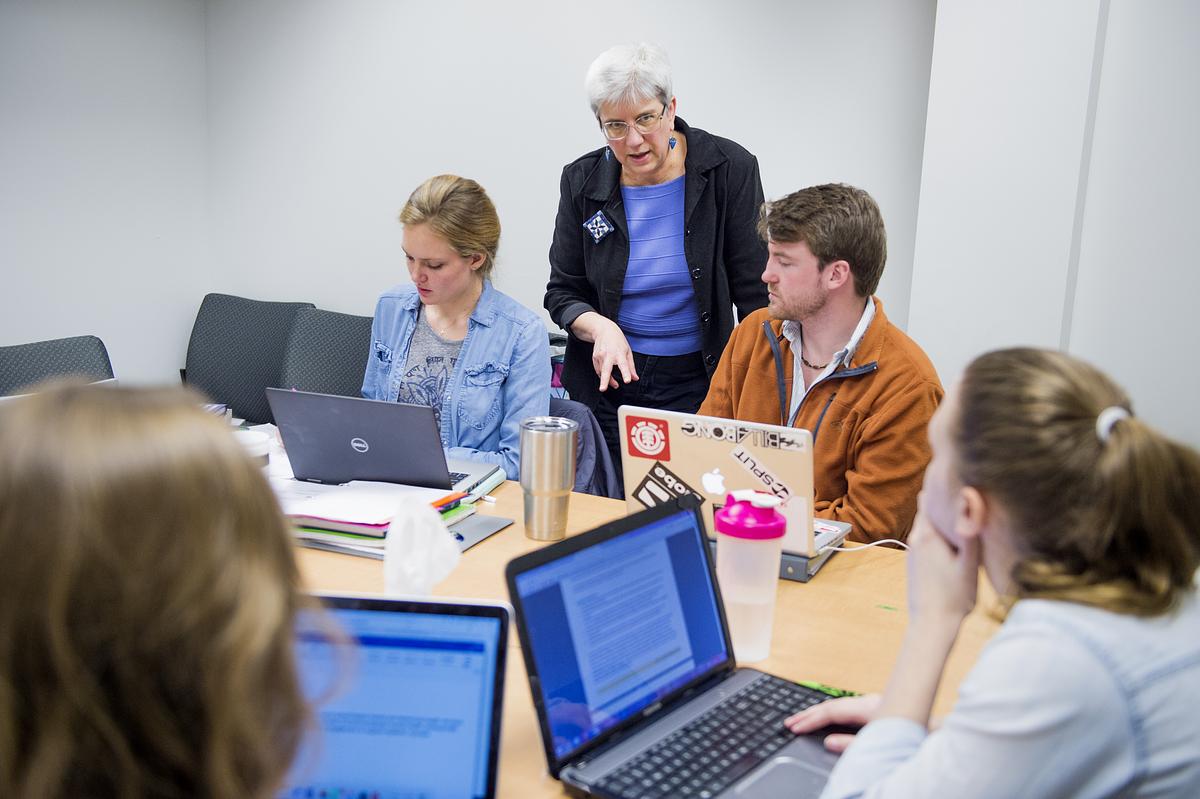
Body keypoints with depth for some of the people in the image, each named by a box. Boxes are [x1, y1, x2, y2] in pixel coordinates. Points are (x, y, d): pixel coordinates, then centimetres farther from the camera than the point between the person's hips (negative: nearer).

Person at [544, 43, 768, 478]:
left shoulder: (730, 169, -9)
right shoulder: (582, 181, -2)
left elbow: (756, 294, -6)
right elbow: (562, 293, 3)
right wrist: (599, 327, -19)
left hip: (698, 381, -2)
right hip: (605, 380, 2)